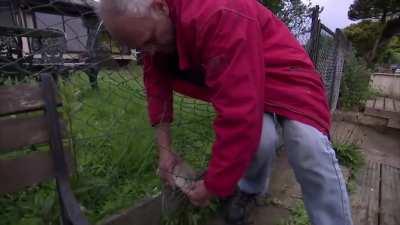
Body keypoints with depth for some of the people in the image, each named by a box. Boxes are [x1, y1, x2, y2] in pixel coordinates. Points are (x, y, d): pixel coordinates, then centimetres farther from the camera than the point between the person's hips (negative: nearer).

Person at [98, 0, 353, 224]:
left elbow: (239, 114, -40)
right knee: (261, 139, -23)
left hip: (283, 73, -4)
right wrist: (165, 149, -4)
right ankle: (249, 189, 10)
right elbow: (157, 90, -1)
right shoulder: (151, 29, -10)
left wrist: (213, 185, -28)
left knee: (311, 150, -20)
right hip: (236, 84, 4)